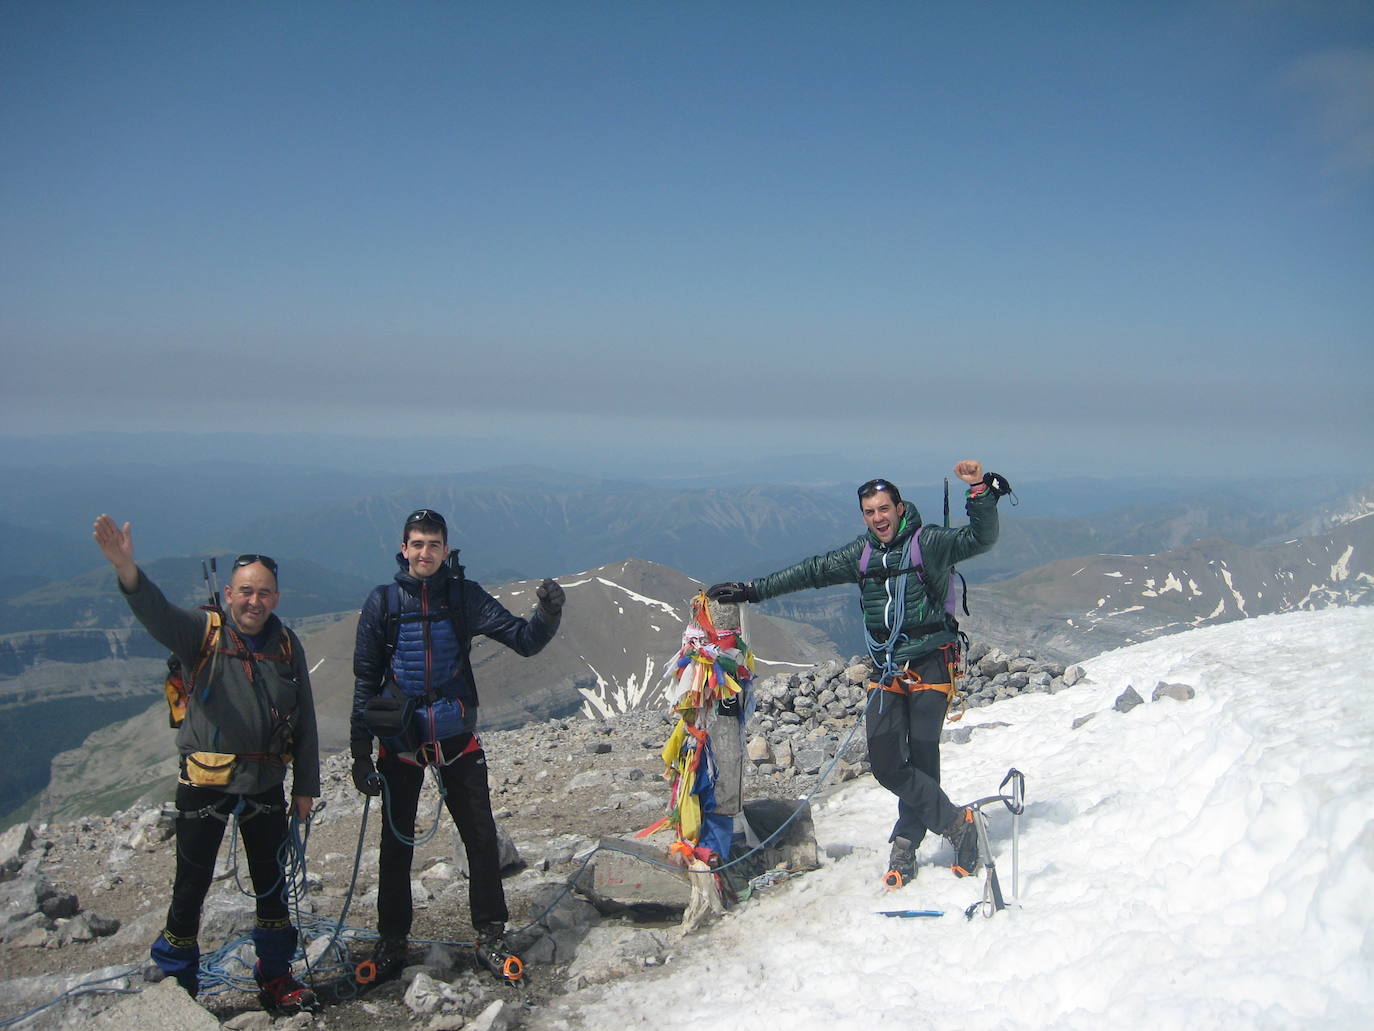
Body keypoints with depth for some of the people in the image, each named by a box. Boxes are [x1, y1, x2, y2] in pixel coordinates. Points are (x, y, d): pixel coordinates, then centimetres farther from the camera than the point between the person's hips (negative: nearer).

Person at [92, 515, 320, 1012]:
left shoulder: (287, 646, 1)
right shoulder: (203, 633, -8)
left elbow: (304, 722, 7)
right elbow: (157, 612, -29)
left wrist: (306, 786, 8)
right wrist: (126, 568, -49)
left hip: (265, 784, 3)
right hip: (205, 781, -3)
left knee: (271, 883, 13)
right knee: (191, 887, 4)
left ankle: (275, 978, 29)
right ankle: (177, 983, 22)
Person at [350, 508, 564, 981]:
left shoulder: (464, 596, -2)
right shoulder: (383, 601, -4)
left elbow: (522, 639, -6)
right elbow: (365, 679, 0)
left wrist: (548, 615, -28)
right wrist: (360, 751, -3)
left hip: (456, 738, 1)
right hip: (400, 741, 0)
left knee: (481, 837, 3)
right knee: (397, 843, 9)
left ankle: (490, 936, 17)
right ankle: (391, 941, 25)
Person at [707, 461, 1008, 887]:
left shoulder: (928, 543, -4)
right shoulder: (861, 555, 11)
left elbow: (980, 539, -14)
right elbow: (812, 571, 14)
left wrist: (981, 492, -30)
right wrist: (752, 590, 14)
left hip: (930, 665, -4)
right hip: (886, 671, 5)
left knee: (920, 757, -6)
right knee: (885, 761, -6)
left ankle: (907, 843, 9)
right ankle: (956, 823, 6)